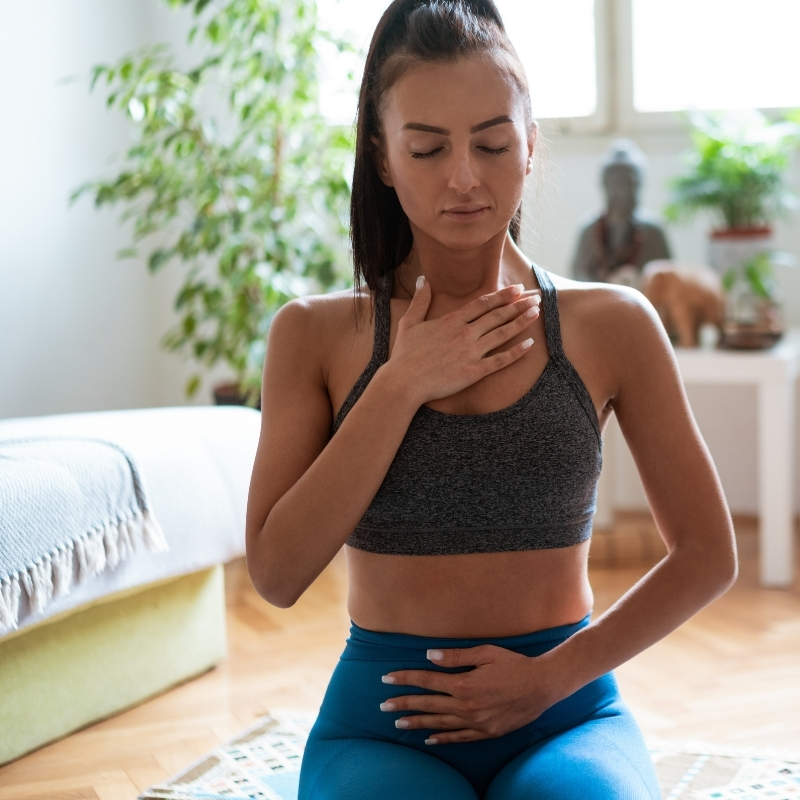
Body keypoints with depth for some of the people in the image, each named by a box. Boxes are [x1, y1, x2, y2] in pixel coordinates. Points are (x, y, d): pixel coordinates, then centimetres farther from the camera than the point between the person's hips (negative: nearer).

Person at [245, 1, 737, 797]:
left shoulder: (612, 326, 1)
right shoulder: (315, 334, 2)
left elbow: (706, 555, 5)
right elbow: (276, 574, -7)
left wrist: (553, 675, -6)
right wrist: (403, 385, -12)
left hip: (566, 712, 1)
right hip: (381, 714, 0)